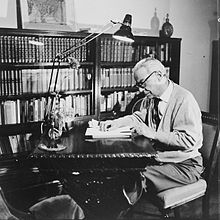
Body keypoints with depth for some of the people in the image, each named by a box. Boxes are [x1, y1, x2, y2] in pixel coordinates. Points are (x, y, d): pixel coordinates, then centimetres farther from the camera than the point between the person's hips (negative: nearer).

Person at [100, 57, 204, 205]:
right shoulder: (150, 97, 4)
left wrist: (152, 133, -27)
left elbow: (189, 140, -25)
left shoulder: (184, 99, -20)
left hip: (184, 165, -7)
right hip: (157, 157, 7)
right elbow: (138, 116, 17)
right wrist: (115, 123, -1)